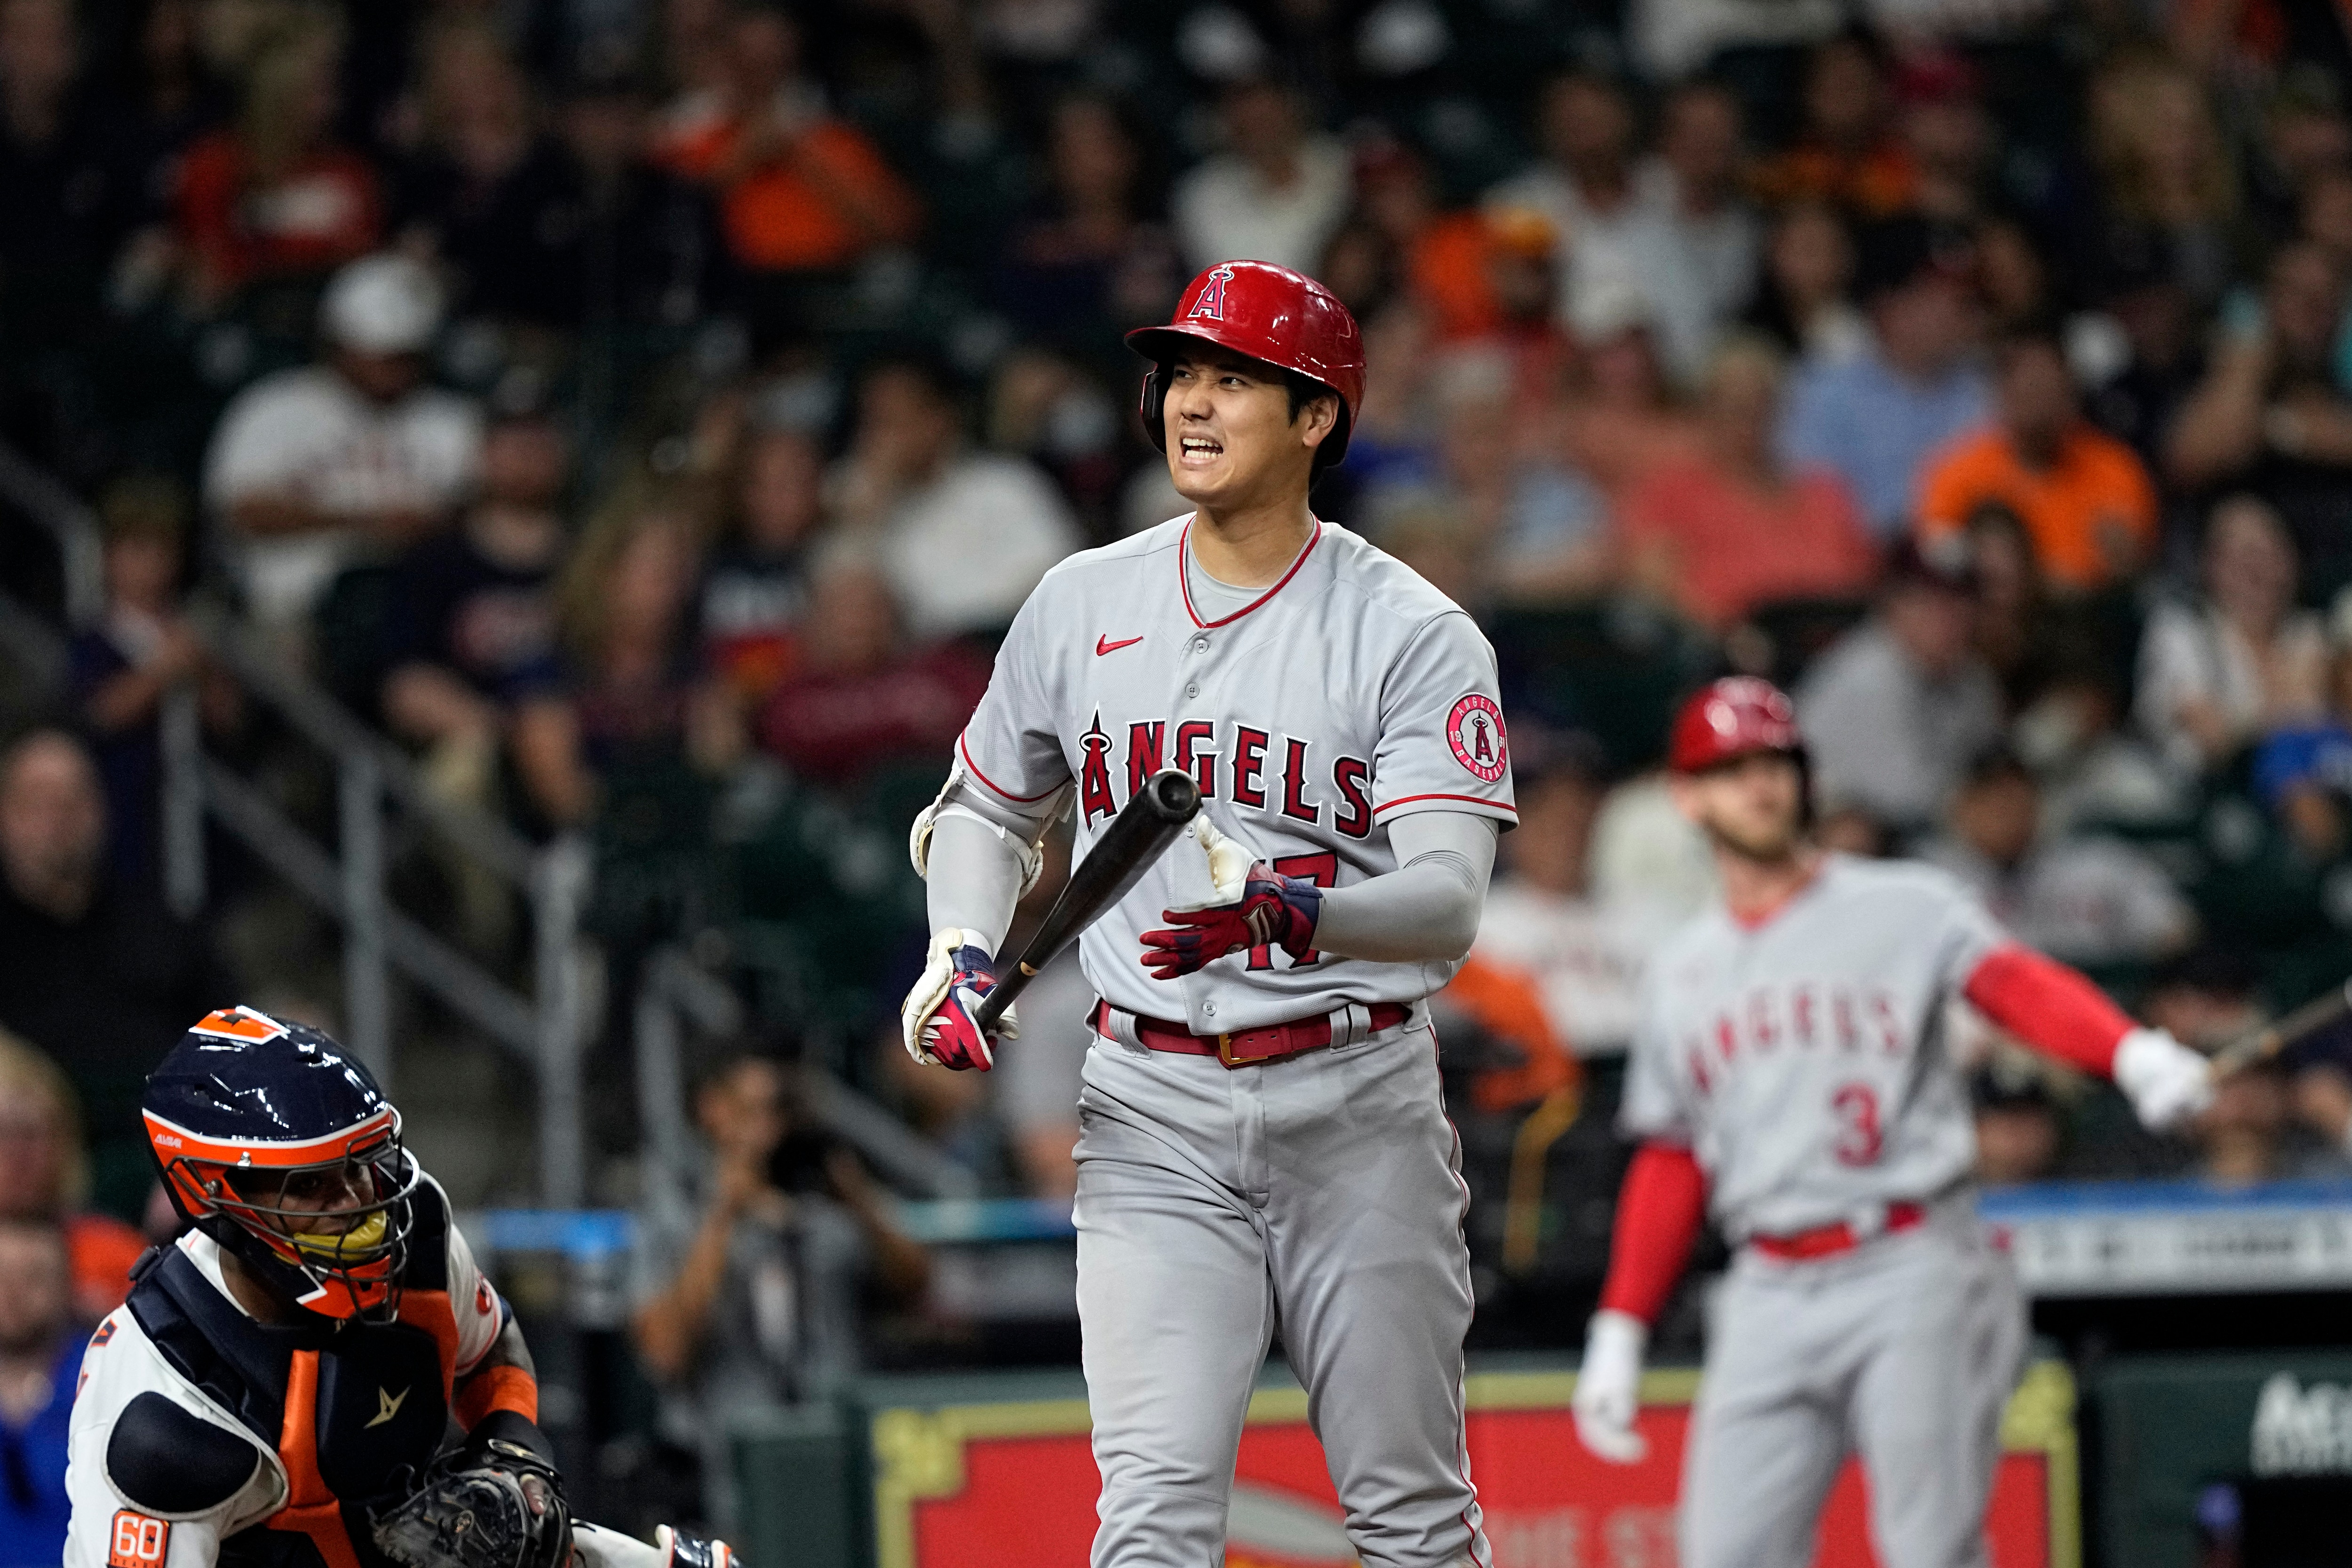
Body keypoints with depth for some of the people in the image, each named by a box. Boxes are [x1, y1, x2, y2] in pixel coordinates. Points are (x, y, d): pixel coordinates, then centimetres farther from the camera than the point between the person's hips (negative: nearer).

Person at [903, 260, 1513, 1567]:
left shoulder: (1412, 633, -6)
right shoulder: (1082, 604, 7)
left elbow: (1449, 902, -16)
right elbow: (990, 809, 23)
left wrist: (1292, 914, -35)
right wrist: (963, 954, 3)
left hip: (1357, 1102, -2)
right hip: (1153, 1113, 2)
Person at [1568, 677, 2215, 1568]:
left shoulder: (1903, 909, 3)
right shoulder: (1684, 973, 18)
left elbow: (2013, 984, -15)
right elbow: (1670, 1166, 22)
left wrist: (2132, 1054, -34)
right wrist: (1619, 1332, 16)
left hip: (1911, 1271, -4)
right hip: (1770, 1296, 5)